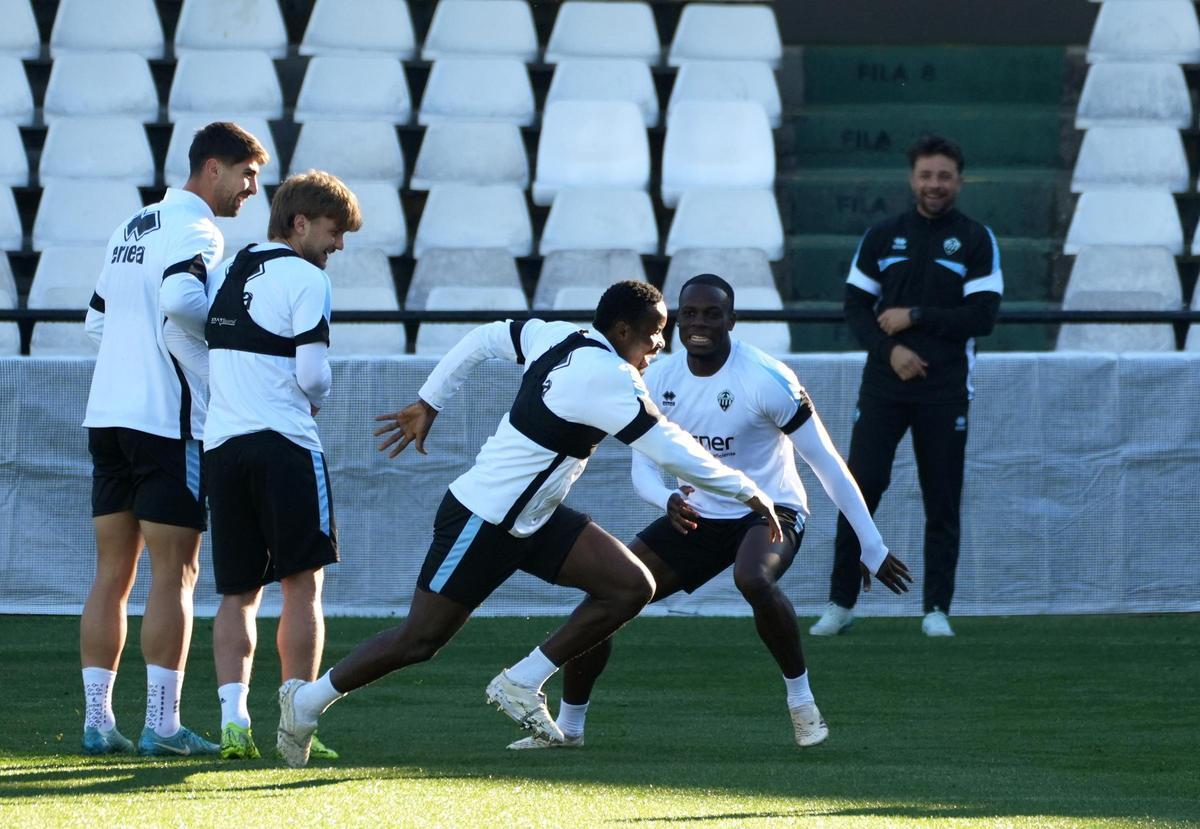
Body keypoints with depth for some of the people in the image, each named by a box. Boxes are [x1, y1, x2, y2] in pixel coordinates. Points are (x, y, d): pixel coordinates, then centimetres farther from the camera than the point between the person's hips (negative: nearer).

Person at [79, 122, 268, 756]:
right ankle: (161, 723, -7)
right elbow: (181, 299, -27)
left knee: (113, 573, 8)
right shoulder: (195, 231, -9)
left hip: (108, 414, 8)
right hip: (167, 419, -8)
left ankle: (97, 720, 6)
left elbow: (97, 320, 23)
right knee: (173, 573, -5)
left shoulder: (132, 227, 19)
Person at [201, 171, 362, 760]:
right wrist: (316, 400, 9)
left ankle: (233, 717, -5)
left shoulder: (225, 275, 16)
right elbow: (312, 374, -11)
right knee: (302, 583, -1)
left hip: (221, 445, 6)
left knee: (237, 593, 8)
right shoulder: (305, 279, -6)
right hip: (283, 442, -6)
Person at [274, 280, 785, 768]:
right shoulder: (607, 378, -24)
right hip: (483, 522, -10)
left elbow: (483, 338, 14)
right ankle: (307, 702, 17)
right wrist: (748, 492, -13)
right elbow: (673, 452, -24)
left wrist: (428, 403, 22)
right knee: (419, 642, -1)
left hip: (532, 520, 10)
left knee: (631, 586, -3)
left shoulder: (559, 338, 2)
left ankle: (521, 684, 4)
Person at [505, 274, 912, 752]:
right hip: (695, 516, 5)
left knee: (754, 580, -39)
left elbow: (827, 464, -15)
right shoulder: (659, 380, -5)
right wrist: (667, 500, -26)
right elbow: (643, 467, 0)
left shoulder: (766, 380, -21)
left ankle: (802, 701, -17)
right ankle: (568, 726, 13)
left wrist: (872, 549, -13)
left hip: (769, 513, -5)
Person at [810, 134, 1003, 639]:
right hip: (884, 384, 1)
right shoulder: (882, 237, 10)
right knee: (859, 489, -5)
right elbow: (856, 306, 7)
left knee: (942, 502, 0)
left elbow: (982, 317, -6)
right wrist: (890, 348, -10)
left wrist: (914, 317, -10)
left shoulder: (976, 241, 3)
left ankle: (936, 610, 6)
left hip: (945, 390, -1)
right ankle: (840, 605, 1)